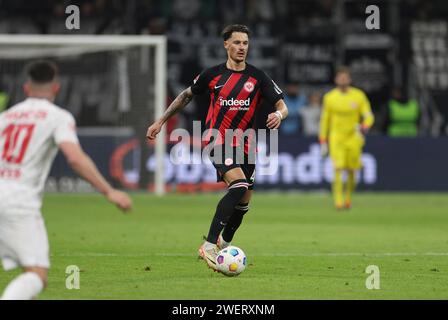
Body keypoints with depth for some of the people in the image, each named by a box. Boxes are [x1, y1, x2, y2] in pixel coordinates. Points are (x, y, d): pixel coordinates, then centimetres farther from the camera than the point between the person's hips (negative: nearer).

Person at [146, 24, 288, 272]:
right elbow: (186, 96, 16)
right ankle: (209, 245, -27)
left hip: (245, 146, 4)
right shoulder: (213, 75, 0)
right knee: (239, 186, -27)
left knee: (243, 203, 7)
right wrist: (160, 121, 16)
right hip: (219, 141, -4)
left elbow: (282, 106, 0)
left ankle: (224, 245, 33)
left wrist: (278, 115, -25)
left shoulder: (258, 78, 2)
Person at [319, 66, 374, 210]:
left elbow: (368, 116, 0)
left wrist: (364, 127, -22)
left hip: (353, 138, 1)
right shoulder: (329, 97, 2)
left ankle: (348, 198, 27)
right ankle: (338, 201, -18)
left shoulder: (359, 96, 1)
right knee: (338, 170, -15)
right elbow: (324, 120, 9)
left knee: (351, 171, 5)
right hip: (336, 137, -1)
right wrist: (323, 141, 7)